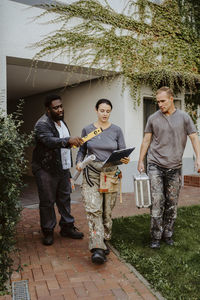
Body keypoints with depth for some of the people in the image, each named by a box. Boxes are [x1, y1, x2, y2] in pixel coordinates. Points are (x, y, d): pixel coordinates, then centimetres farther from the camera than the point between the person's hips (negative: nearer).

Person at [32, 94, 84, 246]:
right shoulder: (42, 124, -15)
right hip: (46, 169, -7)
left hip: (63, 168, 7)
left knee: (65, 199, 14)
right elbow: (50, 141, -35)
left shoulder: (62, 122, 13)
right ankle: (48, 231, 17)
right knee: (47, 202, 2)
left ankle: (67, 227, 26)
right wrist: (68, 140, -50)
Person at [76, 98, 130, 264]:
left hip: (111, 173, 1)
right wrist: (79, 162, -5)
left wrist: (125, 159, -18)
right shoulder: (87, 130, 5)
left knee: (107, 210, 7)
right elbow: (82, 150, 14)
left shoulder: (116, 130, 3)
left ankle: (104, 241, 26)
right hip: (91, 173, 0)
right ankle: (98, 249, -12)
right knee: (93, 209, -13)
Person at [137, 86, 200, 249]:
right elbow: (146, 140, 10)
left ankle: (168, 234, 22)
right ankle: (155, 237, 4)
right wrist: (140, 161, 8)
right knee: (157, 201, -7)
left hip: (174, 167, 1)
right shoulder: (153, 118, 5)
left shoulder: (184, 117, 4)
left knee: (172, 203, 7)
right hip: (155, 165, -1)